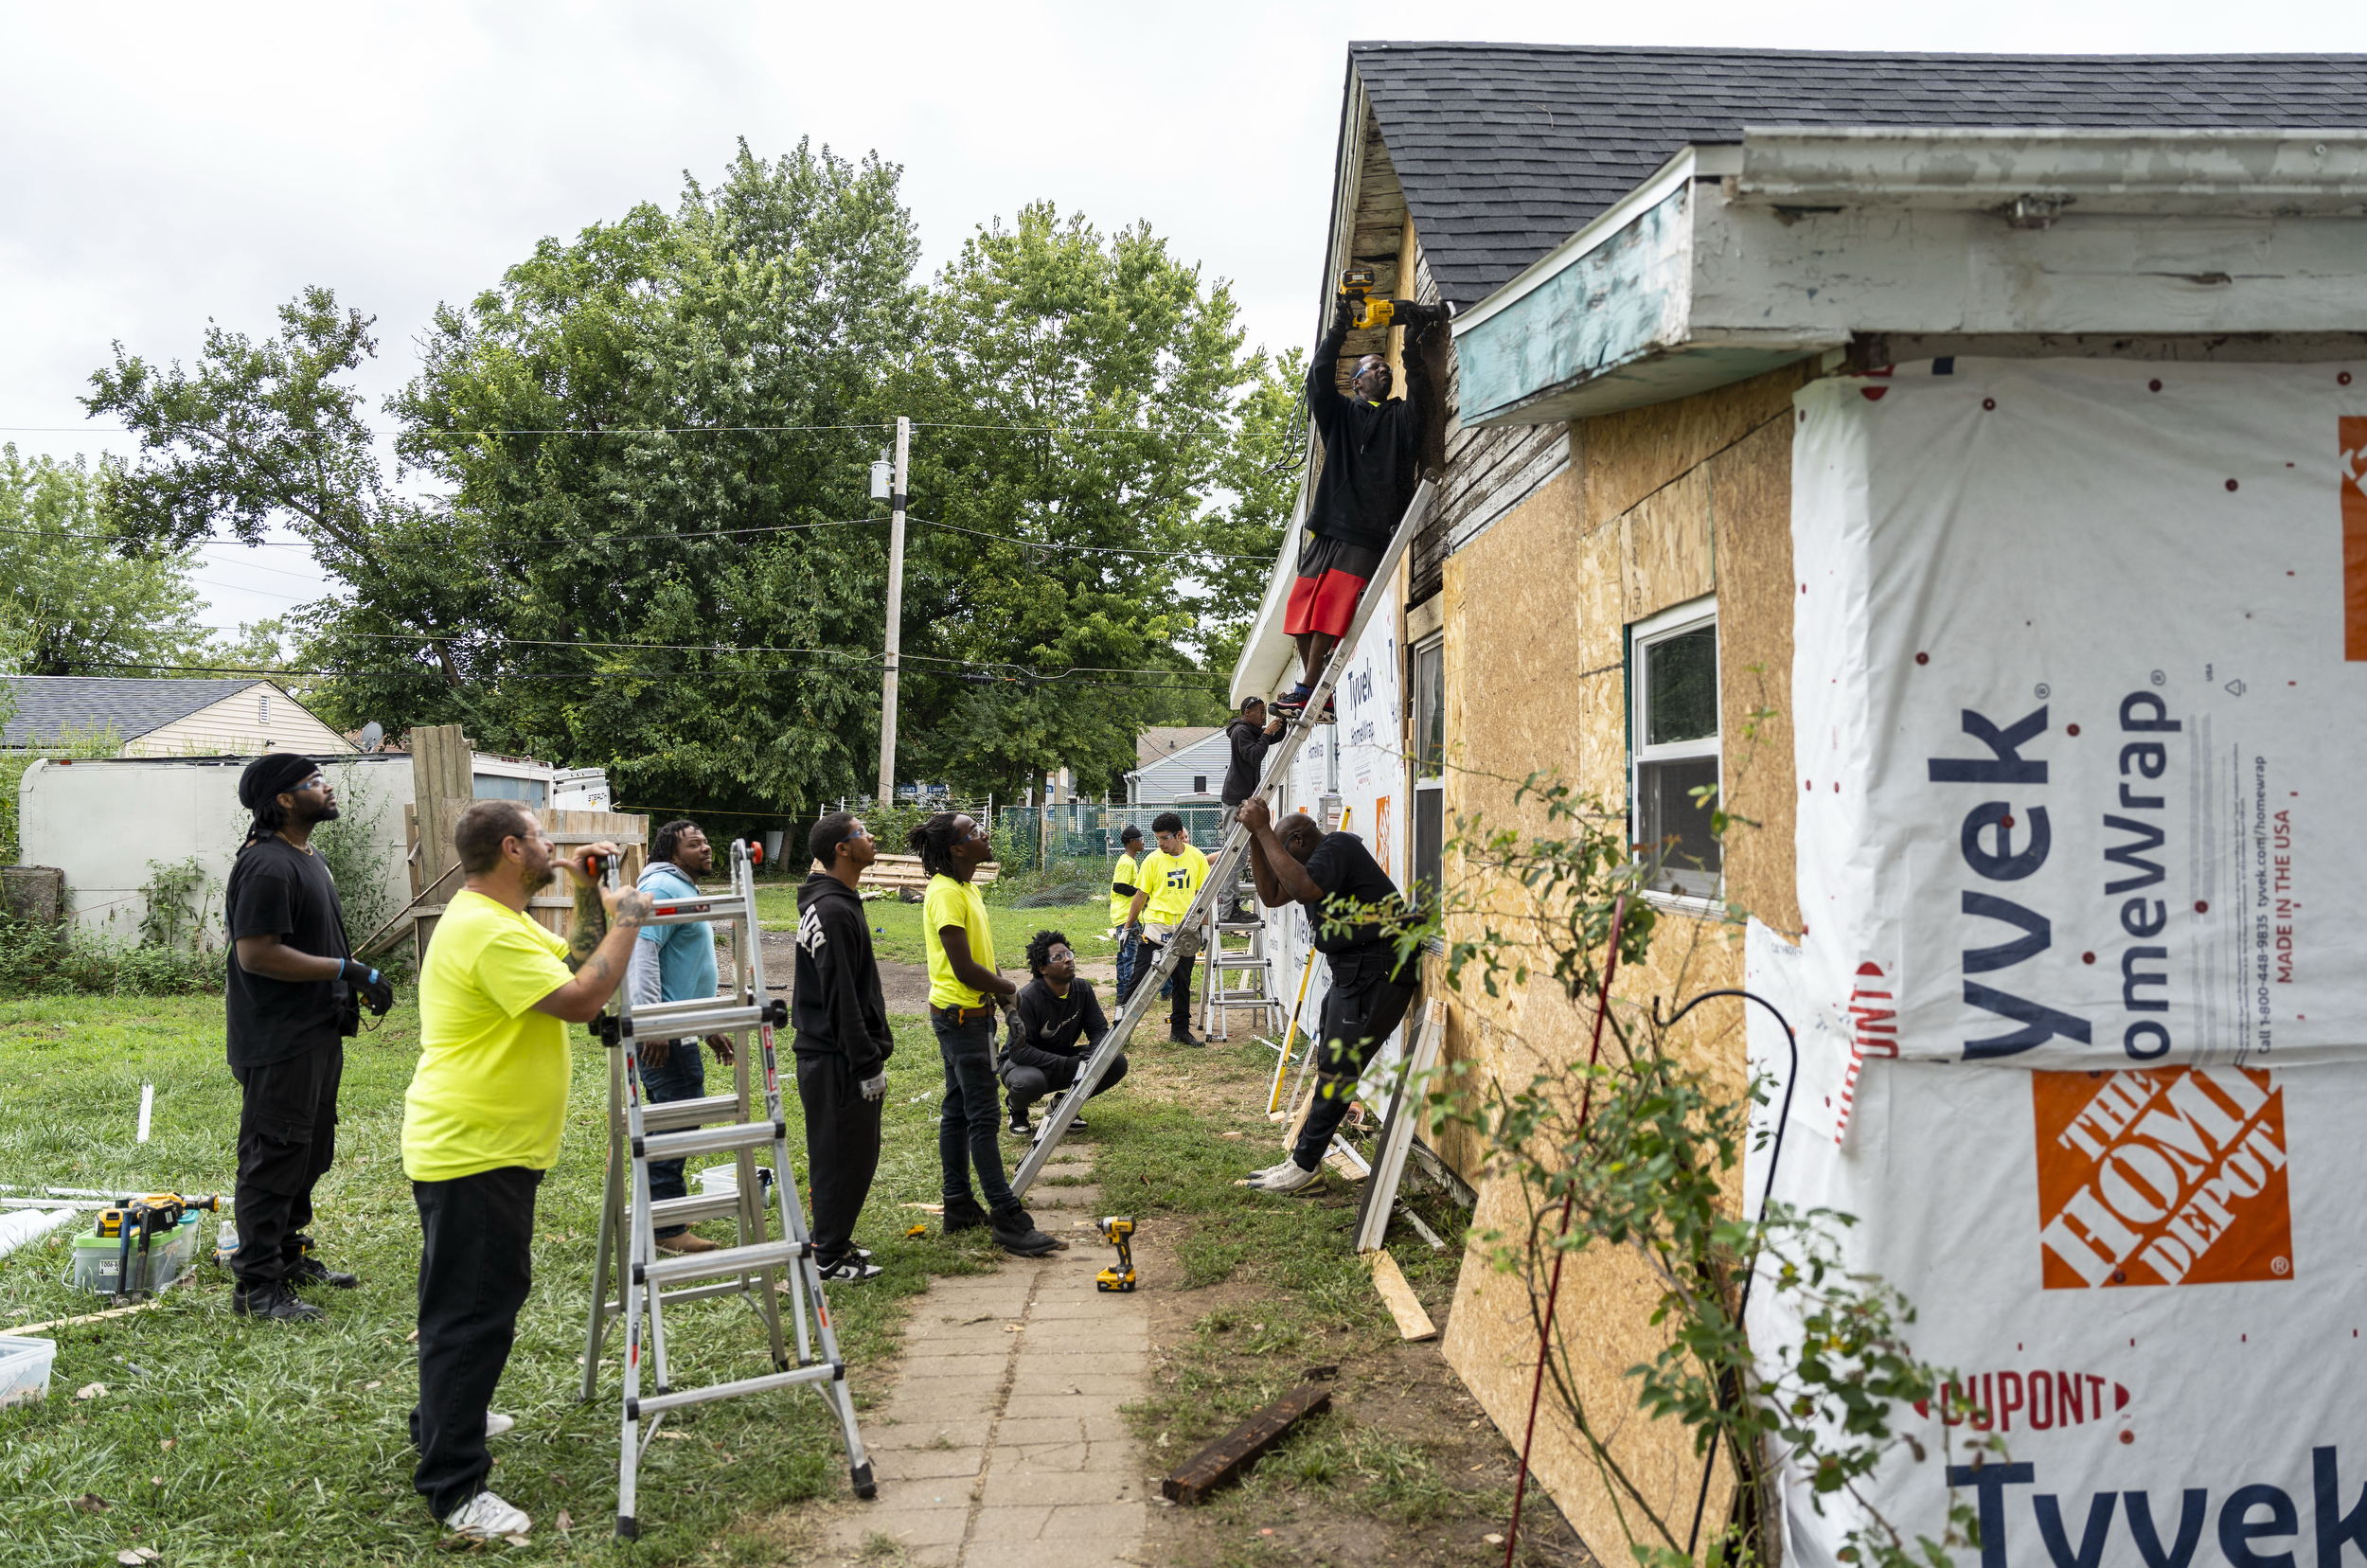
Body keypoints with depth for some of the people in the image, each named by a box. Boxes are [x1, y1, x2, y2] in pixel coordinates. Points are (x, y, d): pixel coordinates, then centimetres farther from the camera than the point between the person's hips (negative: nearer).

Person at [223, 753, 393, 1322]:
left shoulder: (309, 858, 15)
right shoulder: (267, 866, -19)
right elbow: (255, 953, -24)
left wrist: (359, 983, 15)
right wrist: (346, 971, -23)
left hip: (316, 1032, 10)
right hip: (278, 1041, -10)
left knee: (311, 1151, 19)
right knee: (274, 1157, -4)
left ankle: (289, 1255, 33)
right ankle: (257, 1286, 4)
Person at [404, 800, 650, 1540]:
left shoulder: (503, 920, 13)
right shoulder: (486, 930, -23)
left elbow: (575, 965, 20)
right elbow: (581, 999, -28)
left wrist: (591, 899, 9)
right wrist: (627, 919, -18)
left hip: (489, 1146, 11)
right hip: (473, 1153, -11)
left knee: (477, 1299, 25)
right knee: (472, 1311, -6)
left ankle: (447, 1417, 41)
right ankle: (454, 1487, 1)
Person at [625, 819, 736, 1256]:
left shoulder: (686, 891, 21)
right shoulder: (662, 888, -12)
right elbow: (642, 953, -24)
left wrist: (710, 1027, 27)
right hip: (663, 1033, -11)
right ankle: (666, 1229, -3)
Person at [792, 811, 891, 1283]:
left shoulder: (828, 902, 14)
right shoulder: (835, 910, -20)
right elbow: (842, 999, -22)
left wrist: (871, 1052, 23)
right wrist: (868, 1064, -20)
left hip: (828, 1053, 10)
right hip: (837, 1059, -10)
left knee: (856, 1154, 17)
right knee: (842, 1157, -1)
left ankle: (834, 1242, 28)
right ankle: (830, 1258, 8)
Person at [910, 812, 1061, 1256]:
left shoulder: (964, 886, 12)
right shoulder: (946, 893, -19)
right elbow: (965, 969, -22)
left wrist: (998, 994, 5)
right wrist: (1008, 988, -7)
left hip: (968, 1012, 10)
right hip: (962, 1014, -10)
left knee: (958, 1110, 14)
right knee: (983, 1115, -8)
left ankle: (959, 1207, 22)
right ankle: (1008, 1220, -5)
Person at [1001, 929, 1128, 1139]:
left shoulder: (1083, 989, -8)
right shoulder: (1027, 998, -26)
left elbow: (1099, 1029, -3)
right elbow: (1019, 1050, -31)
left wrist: (1093, 1057, -27)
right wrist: (1069, 1066, -35)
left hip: (1064, 1057, 6)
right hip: (1023, 1063, -6)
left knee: (1117, 1062, -16)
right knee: (1029, 1082, -41)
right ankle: (1017, 1110, -2)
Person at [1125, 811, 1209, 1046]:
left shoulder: (1197, 857, 1)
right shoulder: (1152, 860, -4)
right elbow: (1141, 895, 2)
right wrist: (1128, 926, 2)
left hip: (1185, 932, 2)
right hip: (1155, 928, -2)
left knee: (1182, 983, 10)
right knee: (1139, 979, -3)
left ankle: (1180, 1031, 21)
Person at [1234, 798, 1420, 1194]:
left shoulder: (1337, 847, -13)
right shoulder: (1319, 859, 19)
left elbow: (1303, 889, -31)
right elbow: (1271, 895, 17)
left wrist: (1264, 831, -25)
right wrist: (1256, 838, 7)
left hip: (1378, 972, -11)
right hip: (1353, 971, 11)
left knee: (1337, 1069, -8)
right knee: (1329, 1066, 14)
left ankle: (1303, 1165, -3)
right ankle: (1305, 1158, 21)